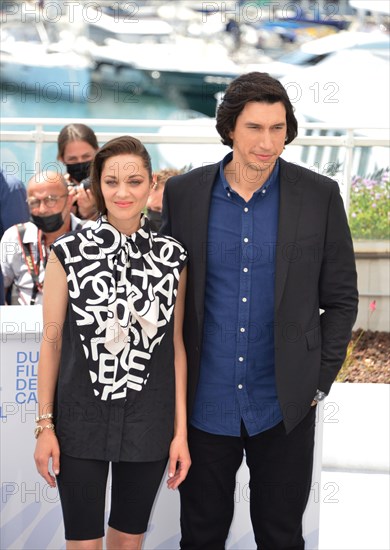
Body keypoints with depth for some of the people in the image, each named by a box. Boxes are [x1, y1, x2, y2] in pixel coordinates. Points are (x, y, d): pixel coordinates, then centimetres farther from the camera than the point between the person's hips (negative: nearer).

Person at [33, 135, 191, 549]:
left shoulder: (172, 257, 1)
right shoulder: (69, 252, -4)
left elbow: (176, 345, 4)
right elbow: (51, 340, -1)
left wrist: (181, 430, 2)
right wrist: (45, 425, -3)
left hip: (148, 422, 2)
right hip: (80, 419, -1)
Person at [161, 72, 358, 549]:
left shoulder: (320, 196, -4)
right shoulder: (182, 194, -2)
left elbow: (341, 298, 2)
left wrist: (320, 381, -1)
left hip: (285, 406, -1)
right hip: (205, 402, 1)